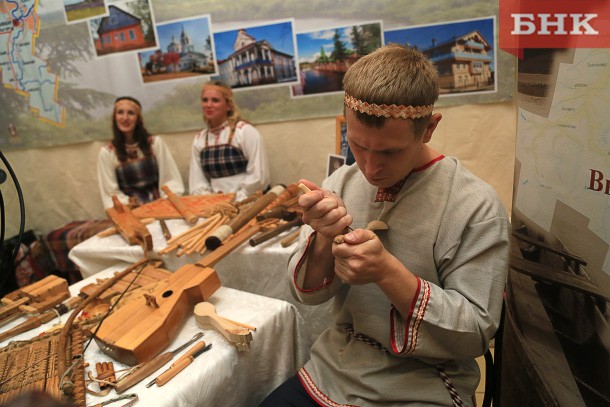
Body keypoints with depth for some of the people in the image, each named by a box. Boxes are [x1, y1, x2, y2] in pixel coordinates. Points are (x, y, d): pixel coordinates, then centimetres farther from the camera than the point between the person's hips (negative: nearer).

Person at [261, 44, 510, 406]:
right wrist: (324, 240, -22)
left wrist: (388, 272, -27)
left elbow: (476, 335, -14)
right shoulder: (341, 182, -4)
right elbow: (309, 292, -1)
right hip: (330, 375, 4)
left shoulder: (477, 208, -16)